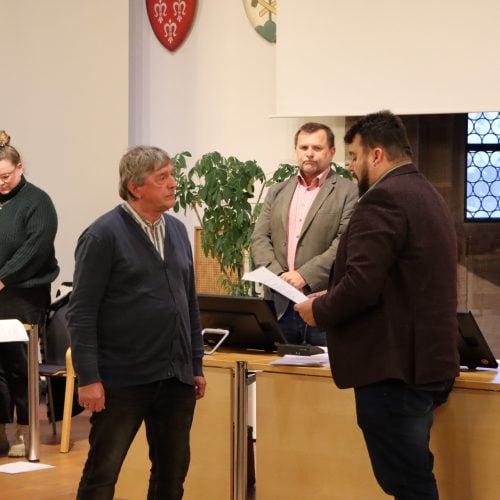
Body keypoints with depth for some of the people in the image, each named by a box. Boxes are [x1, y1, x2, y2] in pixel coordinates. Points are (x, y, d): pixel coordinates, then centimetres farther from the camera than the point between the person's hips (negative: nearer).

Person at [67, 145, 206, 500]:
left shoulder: (177, 230, 11)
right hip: (122, 379, -6)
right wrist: (88, 378, -15)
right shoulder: (103, 235, -9)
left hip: (177, 378, 6)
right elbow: (81, 313, -11)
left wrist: (196, 365, 14)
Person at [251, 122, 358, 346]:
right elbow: (260, 239, 11)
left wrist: (305, 275, -16)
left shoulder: (348, 192, 0)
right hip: (280, 305, 4)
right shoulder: (277, 192, 17)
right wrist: (277, 275, -7)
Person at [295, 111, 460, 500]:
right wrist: (333, 299, 15)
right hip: (425, 360, 10)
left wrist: (320, 310, -6)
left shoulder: (384, 198, -16)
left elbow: (361, 284, -24)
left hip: (393, 368, -10)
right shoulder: (426, 194, 16)